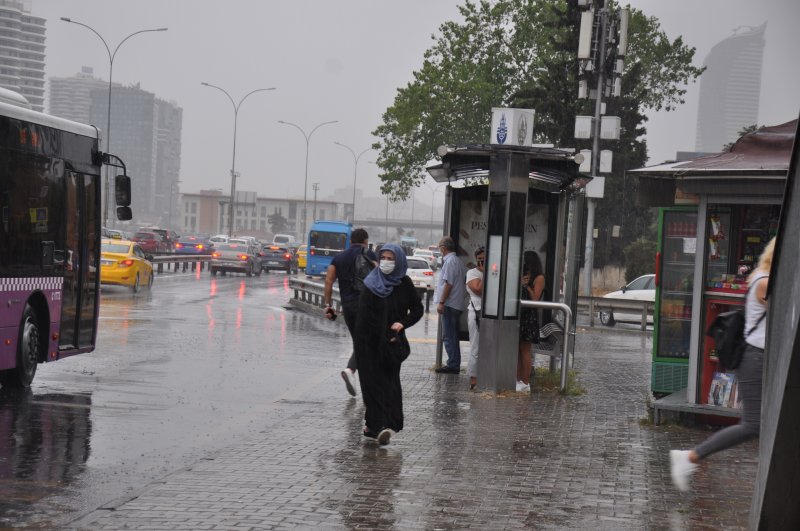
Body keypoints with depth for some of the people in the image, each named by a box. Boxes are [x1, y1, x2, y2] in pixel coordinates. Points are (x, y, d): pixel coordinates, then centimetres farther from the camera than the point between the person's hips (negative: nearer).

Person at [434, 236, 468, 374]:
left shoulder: (450, 261, -13)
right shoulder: (458, 261, 16)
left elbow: (449, 284, -19)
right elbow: (463, 282, 19)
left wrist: (441, 302, -18)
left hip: (449, 304, -10)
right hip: (457, 304, 10)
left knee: (449, 336, -7)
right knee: (453, 336, 14)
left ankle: (453, 365, -7)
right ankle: (454, 364, 17)